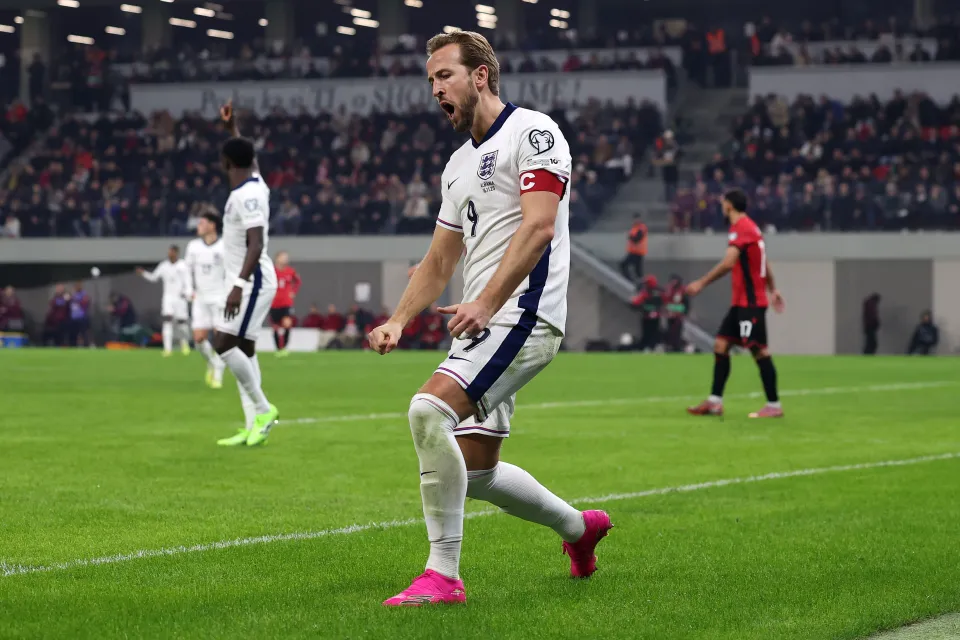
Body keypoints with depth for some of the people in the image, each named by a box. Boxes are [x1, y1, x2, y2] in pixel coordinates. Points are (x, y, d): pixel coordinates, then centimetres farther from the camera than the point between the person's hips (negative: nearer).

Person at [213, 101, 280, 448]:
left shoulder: (248, 195, -18)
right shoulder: (252, 183, 10)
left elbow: (257, 243, -26)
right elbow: (247, 157, 34)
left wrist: (239, 284, -32)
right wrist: (232, 126, 41)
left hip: (253, 281, -10)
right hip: (245, 280, 10)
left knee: (224, 344, -15)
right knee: (243, 349, 8)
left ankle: (263, 409, -8)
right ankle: (254, 426, 8)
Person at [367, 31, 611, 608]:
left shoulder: (533, 132, -5)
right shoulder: (459, 165, 22)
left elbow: (539, 225, -18)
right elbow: (439, 262, 26)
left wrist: (486, 302, -28)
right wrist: (397, 322, 10)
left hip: (521, 315, -9)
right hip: (483, 324, 9)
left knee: (430, 409, -26)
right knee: (476, 472, 10)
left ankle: (443, 575, -20)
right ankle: (578, 526, 34)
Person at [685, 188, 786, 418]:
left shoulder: (741, 228, -15)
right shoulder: (750, 227, 16)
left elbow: (728, 262, -25)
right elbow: (765, 263, 23)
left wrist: (702, 283, -22)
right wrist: (772, 289, 29)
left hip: (750, 302, -10)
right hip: (742, 302, 10)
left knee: (758, 350, -8)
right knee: (721, 344, 6)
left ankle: (774, 405, -4)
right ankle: (715, 402, 5)